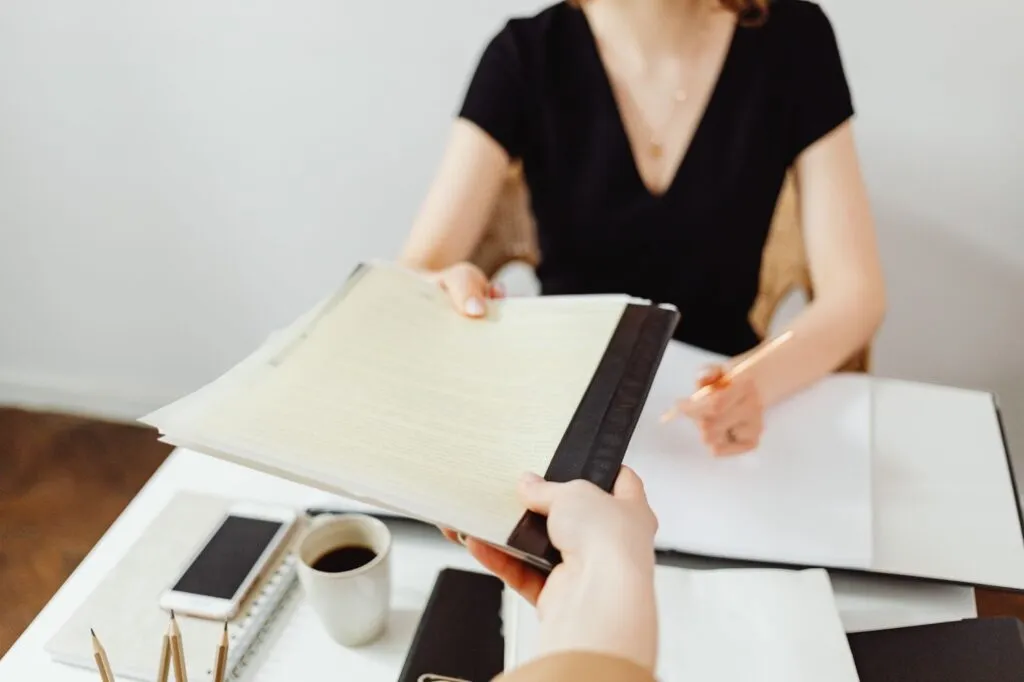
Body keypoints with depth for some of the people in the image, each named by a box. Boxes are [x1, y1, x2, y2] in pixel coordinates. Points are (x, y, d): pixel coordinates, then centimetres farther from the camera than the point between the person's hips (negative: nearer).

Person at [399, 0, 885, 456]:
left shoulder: (793, 40, -9)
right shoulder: (526, 54, -10)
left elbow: (854, 289, -13)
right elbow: (414, 275, -15)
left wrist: (754, 383, -33)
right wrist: (448, 293, -39)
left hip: (714, 402, 0)